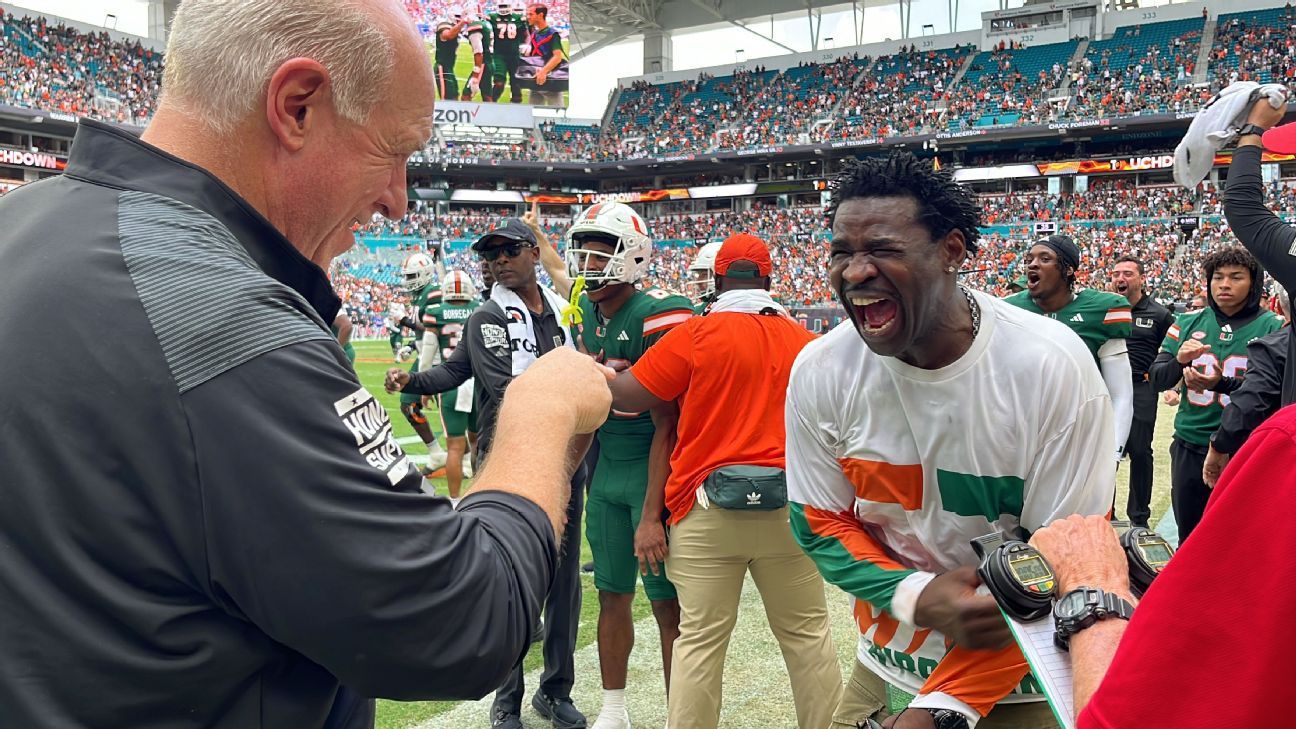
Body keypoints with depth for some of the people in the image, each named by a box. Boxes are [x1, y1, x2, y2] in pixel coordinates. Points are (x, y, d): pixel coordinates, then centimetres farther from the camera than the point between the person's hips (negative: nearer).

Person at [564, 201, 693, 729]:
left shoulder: (660, 314, -17)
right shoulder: (587, 314, 7)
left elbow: (667, 422, -18)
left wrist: (651, 513, -19)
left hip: (654, 470, -7)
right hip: (606, 470, 7)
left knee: (669, 605, 1)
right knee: (612, 594, 14)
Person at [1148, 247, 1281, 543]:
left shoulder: (1274, 329, -4)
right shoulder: (1188, 323, 4)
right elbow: (1157, 380, 2)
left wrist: (1223, 384, -25)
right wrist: (1179, 361, -19)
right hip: (1189, 447, 3)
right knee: (1188, 535, 15)